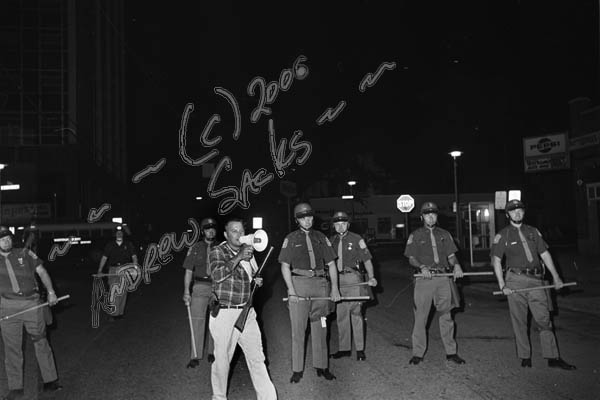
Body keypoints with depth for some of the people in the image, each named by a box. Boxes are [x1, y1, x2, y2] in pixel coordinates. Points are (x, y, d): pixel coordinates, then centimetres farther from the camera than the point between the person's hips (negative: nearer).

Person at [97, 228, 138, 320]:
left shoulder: (128, 244, 8)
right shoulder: (109, 245, 8)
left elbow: (134, 256, 4)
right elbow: (104, 257, 5)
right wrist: (100, 270, -4)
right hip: (113, 270, 0)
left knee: (123, 292, 3)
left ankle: (120, 312, 12)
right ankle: (114, 313, -3)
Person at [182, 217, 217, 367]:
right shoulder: (195, 248, 3)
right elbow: (189, 271, 3)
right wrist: (186, 291, -4)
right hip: (200, 286, -1)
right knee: (197, 320, -2)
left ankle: (212, 352, 21)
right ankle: (196, 356, 5)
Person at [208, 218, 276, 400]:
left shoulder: (248, 252, 14)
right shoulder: (217, 251, -5)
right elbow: (217, 275, -23)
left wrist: (257, 280, 7)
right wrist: (239, 257, -22)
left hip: (247, 312, 5)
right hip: (224, 314, -5)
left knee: (257, 357, 4)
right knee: (222, 358, 7)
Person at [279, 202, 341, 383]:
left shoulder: (321, 238, 11)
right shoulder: (291, 239, 4)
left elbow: (331, 264, 11)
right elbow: (285, 267, -1)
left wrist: (334, 287, 1)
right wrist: (291, 291, -11)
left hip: (320, 284, 3)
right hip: (299, 284, -2)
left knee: (320, 328, 9)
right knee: (298, 329, 1)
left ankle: (321, 366, 20)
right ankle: (297, 369, 11)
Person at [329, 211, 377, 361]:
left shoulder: (356, 239, 0)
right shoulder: (332, 241, 12)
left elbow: (367, 259, -2)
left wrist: (371, 277, -14)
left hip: (353, 279, -4)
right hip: (337, 280, 4)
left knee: (356, 313, -3)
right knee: (341, 315, 8)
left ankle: (360, 349, 7)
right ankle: (344, 348, 19)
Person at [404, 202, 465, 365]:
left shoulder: (444, 234, 15)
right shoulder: (415, 235, 7)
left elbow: (451, 255, 12)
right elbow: (411, 258, 3)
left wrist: (456, 265, -9)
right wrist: (422, 267, -15)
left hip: (443, 278, 2)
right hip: (424, 279, -2)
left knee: (446, 315, 7)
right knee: (420, 317, 0)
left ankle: (451, 352, 17)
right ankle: (418, 353, 10)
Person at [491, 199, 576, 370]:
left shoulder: (533, 232, 14)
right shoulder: (502, 235, 3)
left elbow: (545, 254, 15)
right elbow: (496, 261, 1)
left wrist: (555, 277, 7)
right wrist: (502, 285, -8)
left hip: (536, 280, 3)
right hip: (515, 281, -2)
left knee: (544, 319, 0)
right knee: (519, 322, 2)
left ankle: (553, 358, 7)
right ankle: (525, 357, 13)